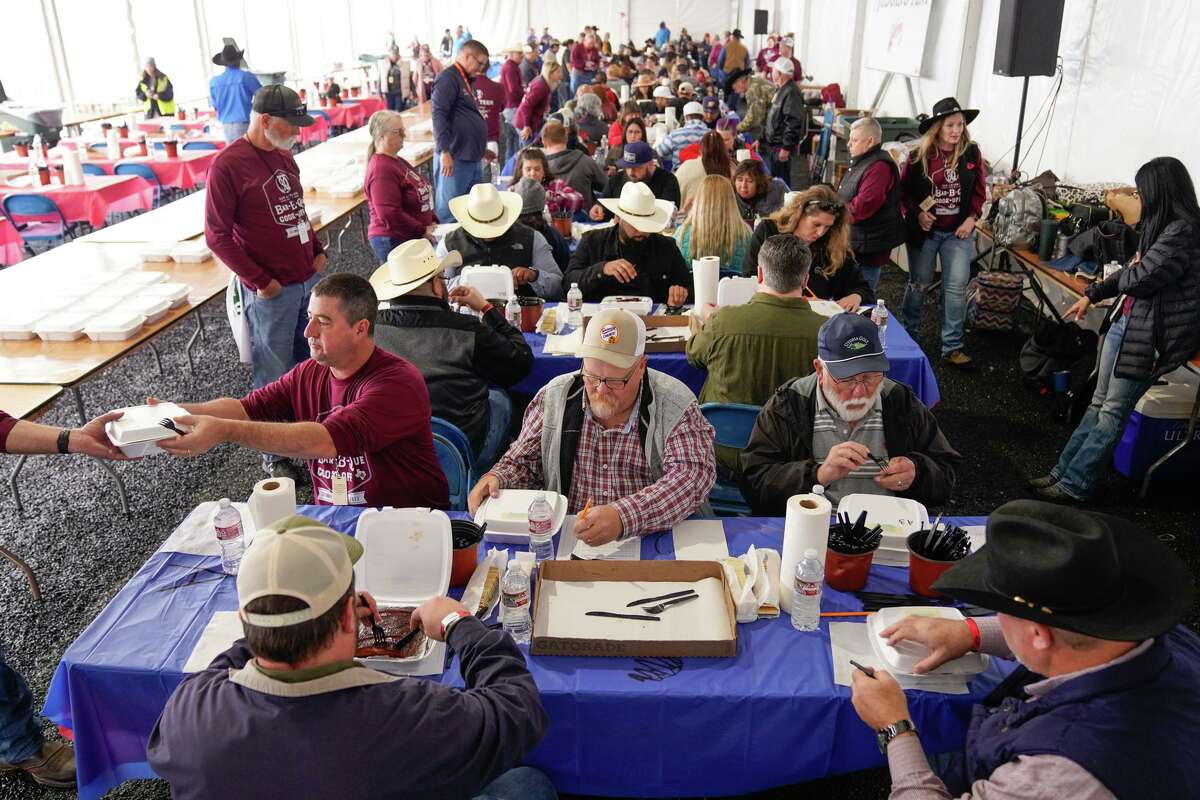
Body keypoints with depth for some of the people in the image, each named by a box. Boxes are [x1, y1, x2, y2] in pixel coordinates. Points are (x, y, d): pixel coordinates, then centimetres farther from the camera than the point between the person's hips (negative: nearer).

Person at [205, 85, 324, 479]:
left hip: (309, 280, 7)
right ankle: (274, 456, 15)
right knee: (273, 379, 2)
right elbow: (217, 236, -13)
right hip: (271, 291, -7)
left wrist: (317, 250, 9)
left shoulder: (284, 155, 10)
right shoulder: (227, 164, -13)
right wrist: (259, 281, -14)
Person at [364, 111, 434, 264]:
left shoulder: (397, 161, 13)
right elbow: (389, 214, -25)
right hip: (394, 242, -10)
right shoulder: (381, 169, -18)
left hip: (412, 239, 10)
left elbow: (420, 195, 23)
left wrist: (431, 222, 9)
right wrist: (422, 231, -18)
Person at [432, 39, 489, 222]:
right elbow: (439, 116, -20)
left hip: (473, 158, 10)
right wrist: (444, 151, -27)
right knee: (449, 212, -8)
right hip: (456, 159, -10)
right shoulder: (447, 78, -9)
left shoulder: (466, 80, 20)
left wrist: (481, 149, 30)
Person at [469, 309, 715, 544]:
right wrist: (496, 479, -10)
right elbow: (525, 462, 14)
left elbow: (694, 475, -22)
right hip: (564, 540, 2)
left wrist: (624, 516, -36)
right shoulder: (555, 396, 3)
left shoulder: (676, 404, -9)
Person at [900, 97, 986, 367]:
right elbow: (904, 190, 1)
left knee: (957, 288, -3)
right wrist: (917, 214, -13)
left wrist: (972, 218, -7)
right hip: (924, 230, -1)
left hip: (958, 232, 1)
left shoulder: (972, 153, -2)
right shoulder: (920, 155, -8)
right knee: (919, 284, 12)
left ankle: (952, 347, 4)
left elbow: (979, 190, 5)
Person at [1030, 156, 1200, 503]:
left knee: (1111, 414, 0)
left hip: (1147, 335, -9)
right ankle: (1063, 471, 21)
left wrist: (1133, 269, -1)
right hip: (1125, 322, 9)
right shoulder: (1165, 226, 10)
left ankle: (1075, 485, 8)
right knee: (1099, 405, 13)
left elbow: (1139, 278, -23)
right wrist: (1092, 295, 24)